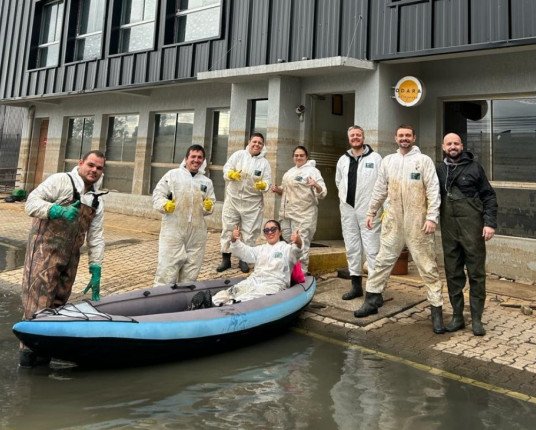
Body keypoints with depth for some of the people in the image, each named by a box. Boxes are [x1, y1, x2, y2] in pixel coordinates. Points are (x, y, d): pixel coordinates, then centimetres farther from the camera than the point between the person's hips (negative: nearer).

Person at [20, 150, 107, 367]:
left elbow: (96, 237, 12)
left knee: (58, 300, 8)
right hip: (45, 249, -6)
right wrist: (59, 211, -26)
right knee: (39, 298, -10)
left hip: (70, 257, 6)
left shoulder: (97, 200, 14)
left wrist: (96, 269, 7)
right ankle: (29, 347, -1)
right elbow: (32, 202, -10)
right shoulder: (60, 180, -4)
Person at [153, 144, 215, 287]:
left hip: (197, 231, 4)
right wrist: (165, 205, -17)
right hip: (173, 229, -4)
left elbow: (210, 206, 19)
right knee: (168, 266, -6)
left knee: (191, 273, 9)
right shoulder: (172, 175, 5)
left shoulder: (207, 182, 16)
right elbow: (157, 194, 2)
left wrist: (208, 207, -3)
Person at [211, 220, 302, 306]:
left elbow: (295, 253, -12)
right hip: (254, 280, 6)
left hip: (274, 283, -6)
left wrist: (297, 244, -38)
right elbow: (245, 252, 17)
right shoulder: (261, 248, 30)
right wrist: (235, 241, -5)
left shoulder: (286, 247, 10)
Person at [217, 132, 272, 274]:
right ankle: (226, 259, 17)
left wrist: (263, 185, -26)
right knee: (228, 229, 5)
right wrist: (231, 174, -27)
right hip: (233, 198, 0)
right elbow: (226, 168, -5)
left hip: (253, 202, 0)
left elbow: (268, 183, -4)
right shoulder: (238, 154, 1)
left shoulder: (264, 163, 2)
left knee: (249, 231, 6)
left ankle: (244, 259, 21)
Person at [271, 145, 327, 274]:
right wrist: (278, 190, 6)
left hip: (303, 215, -7)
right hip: (286, 214, 8)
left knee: (301, 245, -6)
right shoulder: (290, 172, 16)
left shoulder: (312, 171, -6)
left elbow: (322, 193, -15)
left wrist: (316, 185, -36)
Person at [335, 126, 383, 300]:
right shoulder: (343, 160, 13)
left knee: (371, 248, -5)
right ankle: (356, 285, 19)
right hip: (347, 209, 5)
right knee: (351, 248, 9)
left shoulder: (375, 158, -2)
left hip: (368, 209, -5)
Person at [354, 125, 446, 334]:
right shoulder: (388, 161, 11)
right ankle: (372, 299, 21)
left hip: (417, 221, -4)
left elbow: (433, 190, -7)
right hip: (393, 220, 4)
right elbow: (380, 189, 16)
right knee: (383, 260, 10)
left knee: (427, 265, 1)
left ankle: (437, 308, 7)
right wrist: (371, 211, 16)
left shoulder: (424, 160, -1)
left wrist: (432, 217, -15)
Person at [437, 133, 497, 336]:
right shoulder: (439, 170, 10)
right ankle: (457, 316, 18)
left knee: (476, 273, 2)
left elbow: (489, 196, 0)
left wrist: (490, 223, -8)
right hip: (449, 229, 3)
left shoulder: (474, 167, 2)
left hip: (472, 228, -3)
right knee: (453, 274, 7)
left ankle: (476, 318, 10)